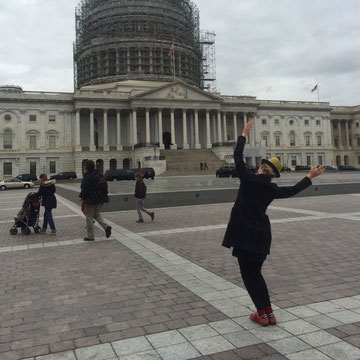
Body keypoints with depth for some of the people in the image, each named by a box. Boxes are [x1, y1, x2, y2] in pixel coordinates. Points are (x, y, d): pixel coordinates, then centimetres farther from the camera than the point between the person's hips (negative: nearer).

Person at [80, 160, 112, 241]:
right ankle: (106, 226, -3)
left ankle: (90, 236, 12)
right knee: (97, 214, 21)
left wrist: (82, 197, -1)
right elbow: (105, 187, 11)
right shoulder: (99, 175, 7)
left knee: (89, 217, 5)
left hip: (90, 199, -7)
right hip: (100, 199, 7)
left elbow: (84, 189, -17)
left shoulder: (87, 176, -16)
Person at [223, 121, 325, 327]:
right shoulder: (272, 189, 4)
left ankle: (263, 314, 11)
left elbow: (238, 158, 2)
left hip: (244, 234, -5)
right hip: (261, 234, 5)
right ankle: (269, 314, 21)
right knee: (256, 273, 18)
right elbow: (293, 190, 21)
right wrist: (310, 177, 33)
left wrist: (244, 135, 13)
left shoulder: (248, 179, -8)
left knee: (248, 275, 7)